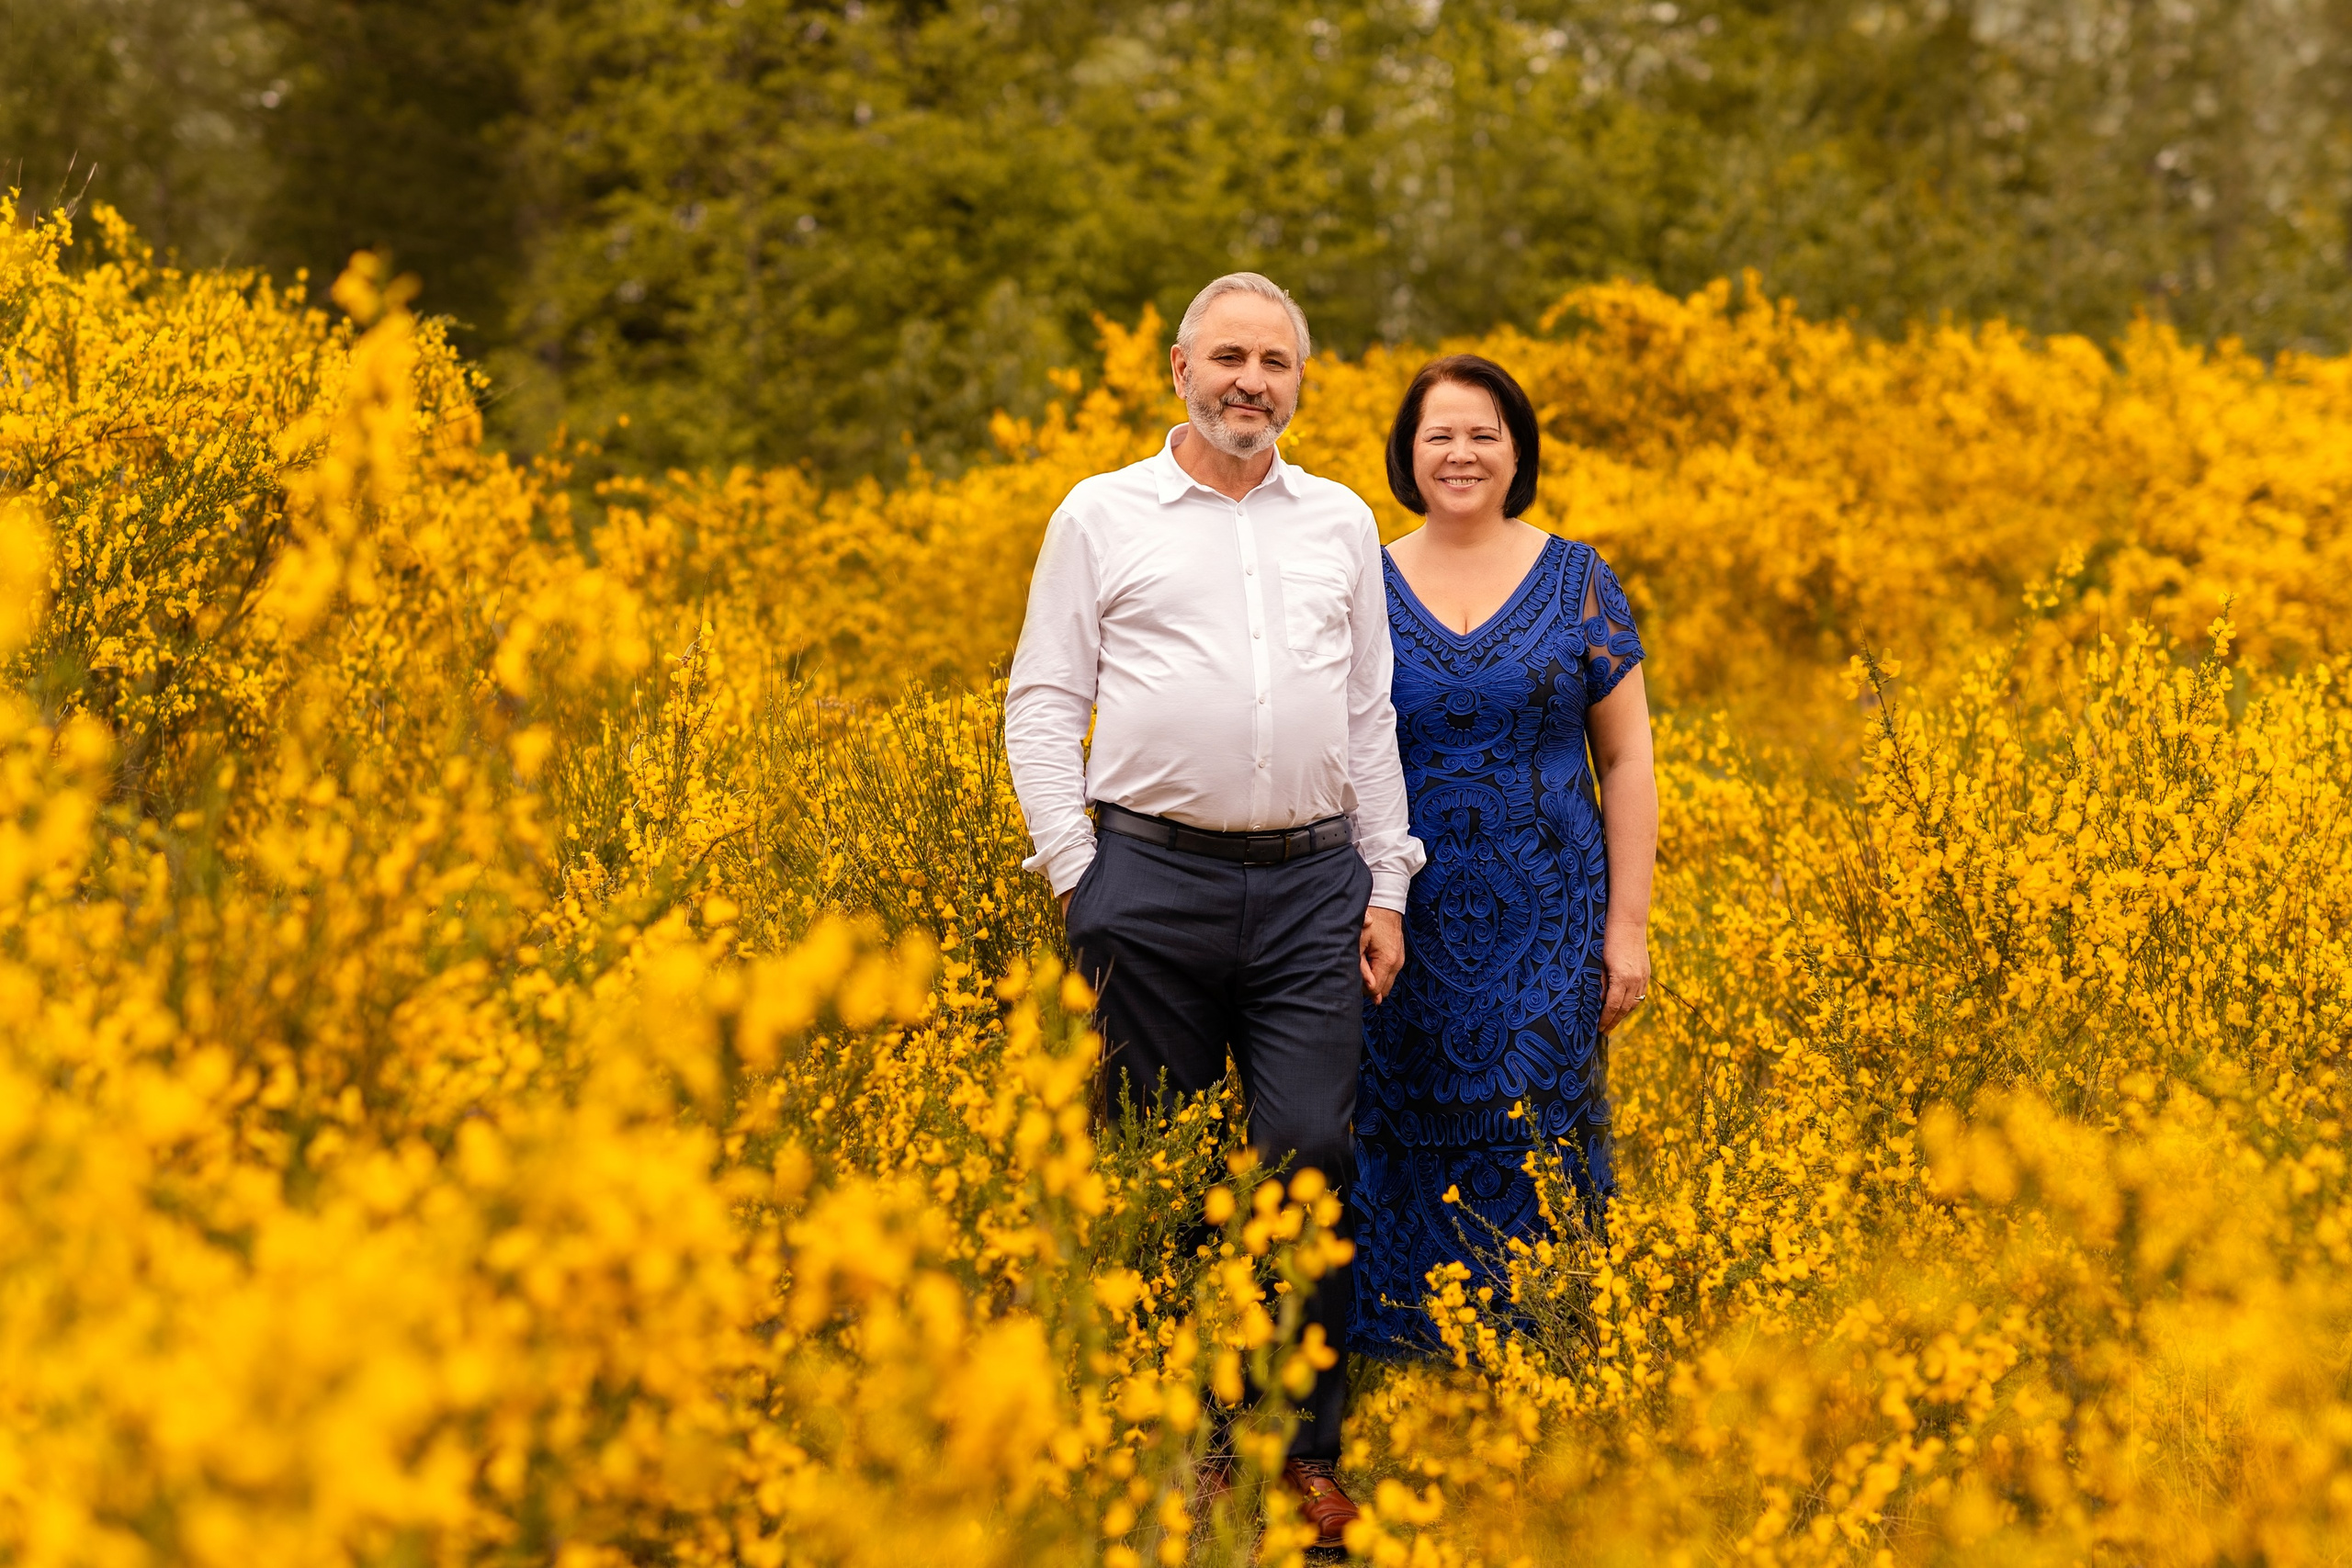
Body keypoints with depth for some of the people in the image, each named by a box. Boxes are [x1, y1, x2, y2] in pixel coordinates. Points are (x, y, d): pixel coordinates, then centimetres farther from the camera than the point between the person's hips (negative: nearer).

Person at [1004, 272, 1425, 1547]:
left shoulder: (1342, 524, 15)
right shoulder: (1102, 515, 6)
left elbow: (1370, 721, 17)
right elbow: (1041, 707, 5)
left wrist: (1387, 888, 11)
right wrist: (1073, 871, -4)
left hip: (1311, 885, 2)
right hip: (1154, 879, -2)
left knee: (1309, 1154, -6)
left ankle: (1307, 1452, 4)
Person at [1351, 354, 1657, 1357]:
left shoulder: (1577, 581, 3)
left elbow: (1626, 762, 4)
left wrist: (1628, 926, -2)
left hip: (1546, 931, -1)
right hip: (1407, 930, 1)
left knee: (1535, 1142, -3)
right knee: (1406, 1150, 2)